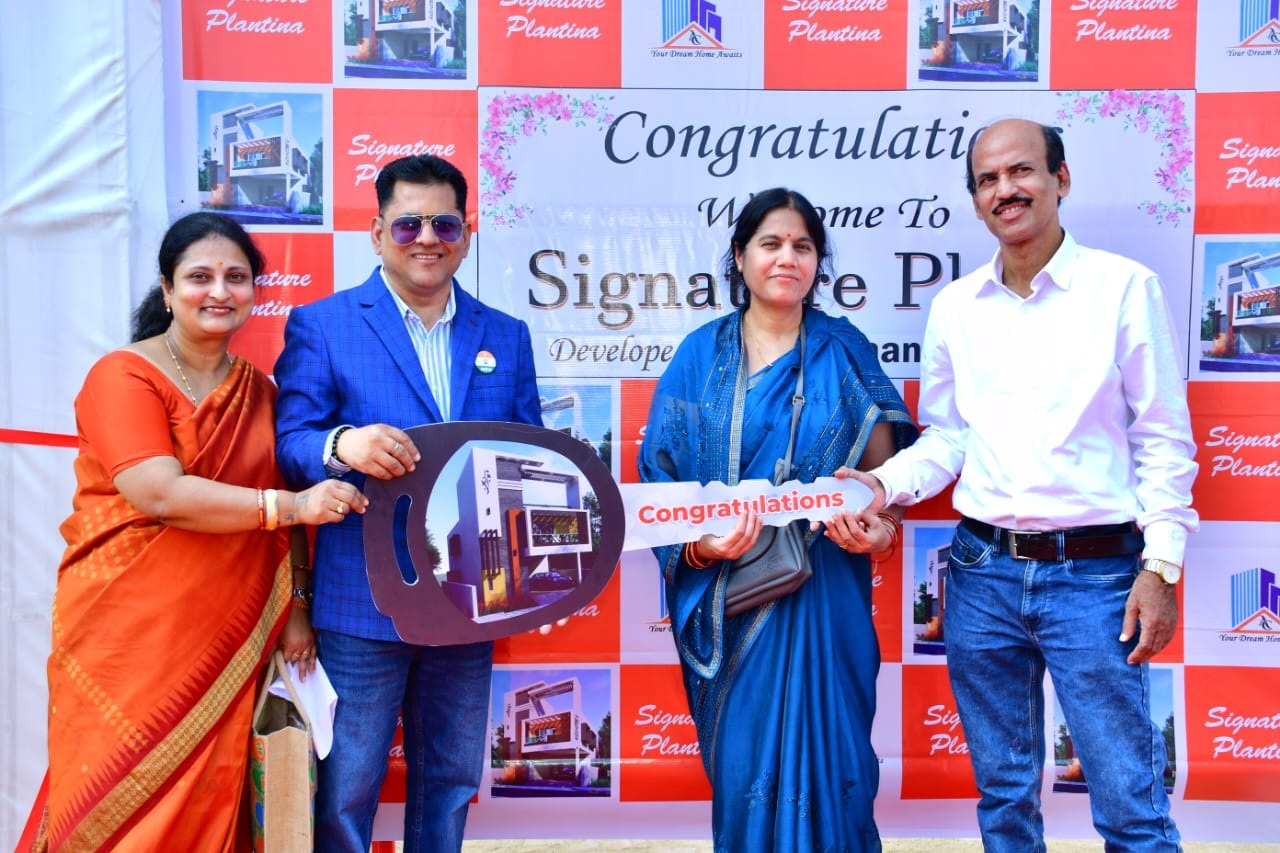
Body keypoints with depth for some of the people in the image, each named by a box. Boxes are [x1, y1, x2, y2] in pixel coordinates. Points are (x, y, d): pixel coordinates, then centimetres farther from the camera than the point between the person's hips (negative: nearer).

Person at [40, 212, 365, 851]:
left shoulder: (260, 391, 10)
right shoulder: (122, 376, -7)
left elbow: (276, 522, 13)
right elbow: (159, 493, -20)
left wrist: (293, 605, 3)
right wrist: (292, 505, -19)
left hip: (227, 636, 4)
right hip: (127, 631, -4)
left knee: (209, 801, 8)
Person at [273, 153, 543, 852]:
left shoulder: (506, 337, 9)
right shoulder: (320, 325, -1)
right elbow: (289, 444, -6)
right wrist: (341, 447, -29)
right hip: (363, 603, -3)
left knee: (449, 784, 17)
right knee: (345, 790, 6)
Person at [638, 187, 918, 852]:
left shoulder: (845, 353, 4)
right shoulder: (701, 356, 4)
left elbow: (884, 471, 4)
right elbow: (662, 474, 1)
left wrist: (880, 531, -16)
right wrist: (698, 544, -16)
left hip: (823, 593, 0)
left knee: (825, 761, 3)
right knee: (741, 767, 7)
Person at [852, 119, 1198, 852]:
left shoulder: (1125, 287, -2)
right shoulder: (954, 306, 7)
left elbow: (1164, 439, -2)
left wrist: (1162, 565, -9)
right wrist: (886, 483, -7)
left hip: (1095, 571, -3)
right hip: (982, 571, 3)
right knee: (1003, 792, 15)